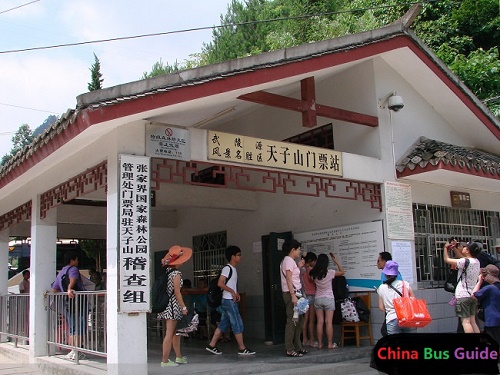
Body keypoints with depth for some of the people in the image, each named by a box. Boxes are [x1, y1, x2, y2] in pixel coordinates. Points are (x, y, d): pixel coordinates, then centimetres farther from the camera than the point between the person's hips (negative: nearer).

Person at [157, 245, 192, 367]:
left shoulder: (166, 271, 8)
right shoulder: (176, 273, -14)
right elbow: (177, 292, -15)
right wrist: (184, 307, -9)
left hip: (166, 304, 8)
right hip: (173, 305, -8)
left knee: (176, 332, 18)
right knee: (169, 334, -2)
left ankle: (179, 357, 28)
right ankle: (165, 360, 3)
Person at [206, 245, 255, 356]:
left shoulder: (233, 269, 16)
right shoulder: (227, 268, -13)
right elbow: (220, 283, -21)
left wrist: (236, 293, 8)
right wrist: (232, 291, -18)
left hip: (231, 300, 10)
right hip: (229, 300, -10)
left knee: (224, 324, 12)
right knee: (238, 324, -5)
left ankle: (211, 345, 16)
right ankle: (242, 348, 0)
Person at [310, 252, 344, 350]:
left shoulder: (314, 274, -5)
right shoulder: (330, 273, -13)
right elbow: (342, 272, 2)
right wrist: (335, 261, 2)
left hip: (318, 299, 3)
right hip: (328, 299, -3)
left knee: (319, 322, 5)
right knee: (329, 322, -1)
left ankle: (320, 343, 7)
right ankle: (330, 344, 2)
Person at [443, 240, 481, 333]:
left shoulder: (465, 261, -15)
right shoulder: (476, 262, 7)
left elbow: (447, 259, -6)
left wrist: (446, 248, 9)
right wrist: (454, 248, 27)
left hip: (463, 296, -8)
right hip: (473, 295, 8)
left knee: (466, 322, -9)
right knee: (473, 322, 11)